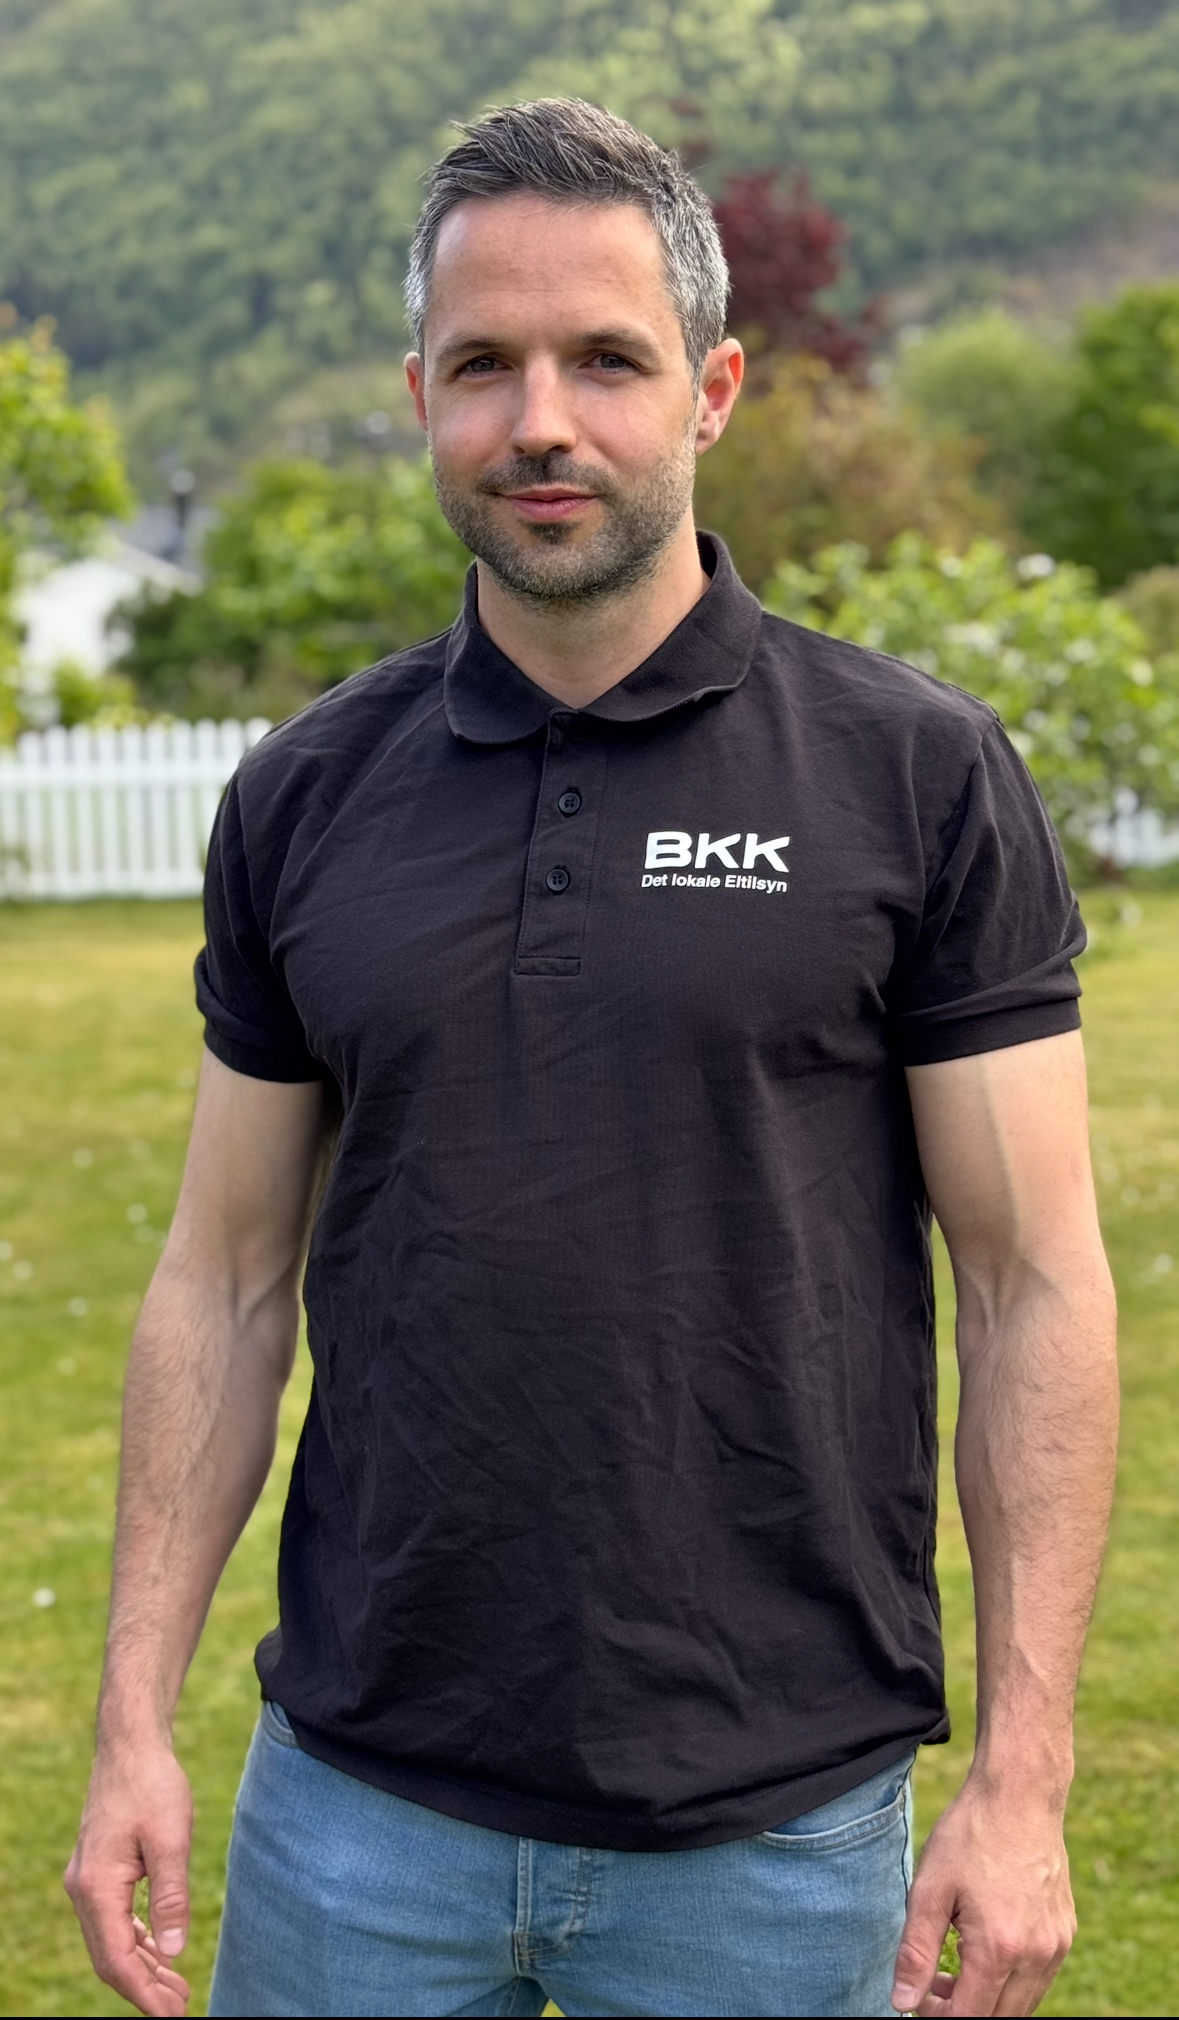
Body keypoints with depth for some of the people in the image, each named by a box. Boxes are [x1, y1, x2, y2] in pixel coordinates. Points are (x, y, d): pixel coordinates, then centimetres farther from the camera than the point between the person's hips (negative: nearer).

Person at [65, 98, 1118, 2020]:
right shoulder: (306, 797, 3)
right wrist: (135, 1719, 2)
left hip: (773, 1822, -2)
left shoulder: (920, 776, -6)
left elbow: (1034, 1283, -6)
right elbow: (228, 1279, 7)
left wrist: (1021, 1779, -9)